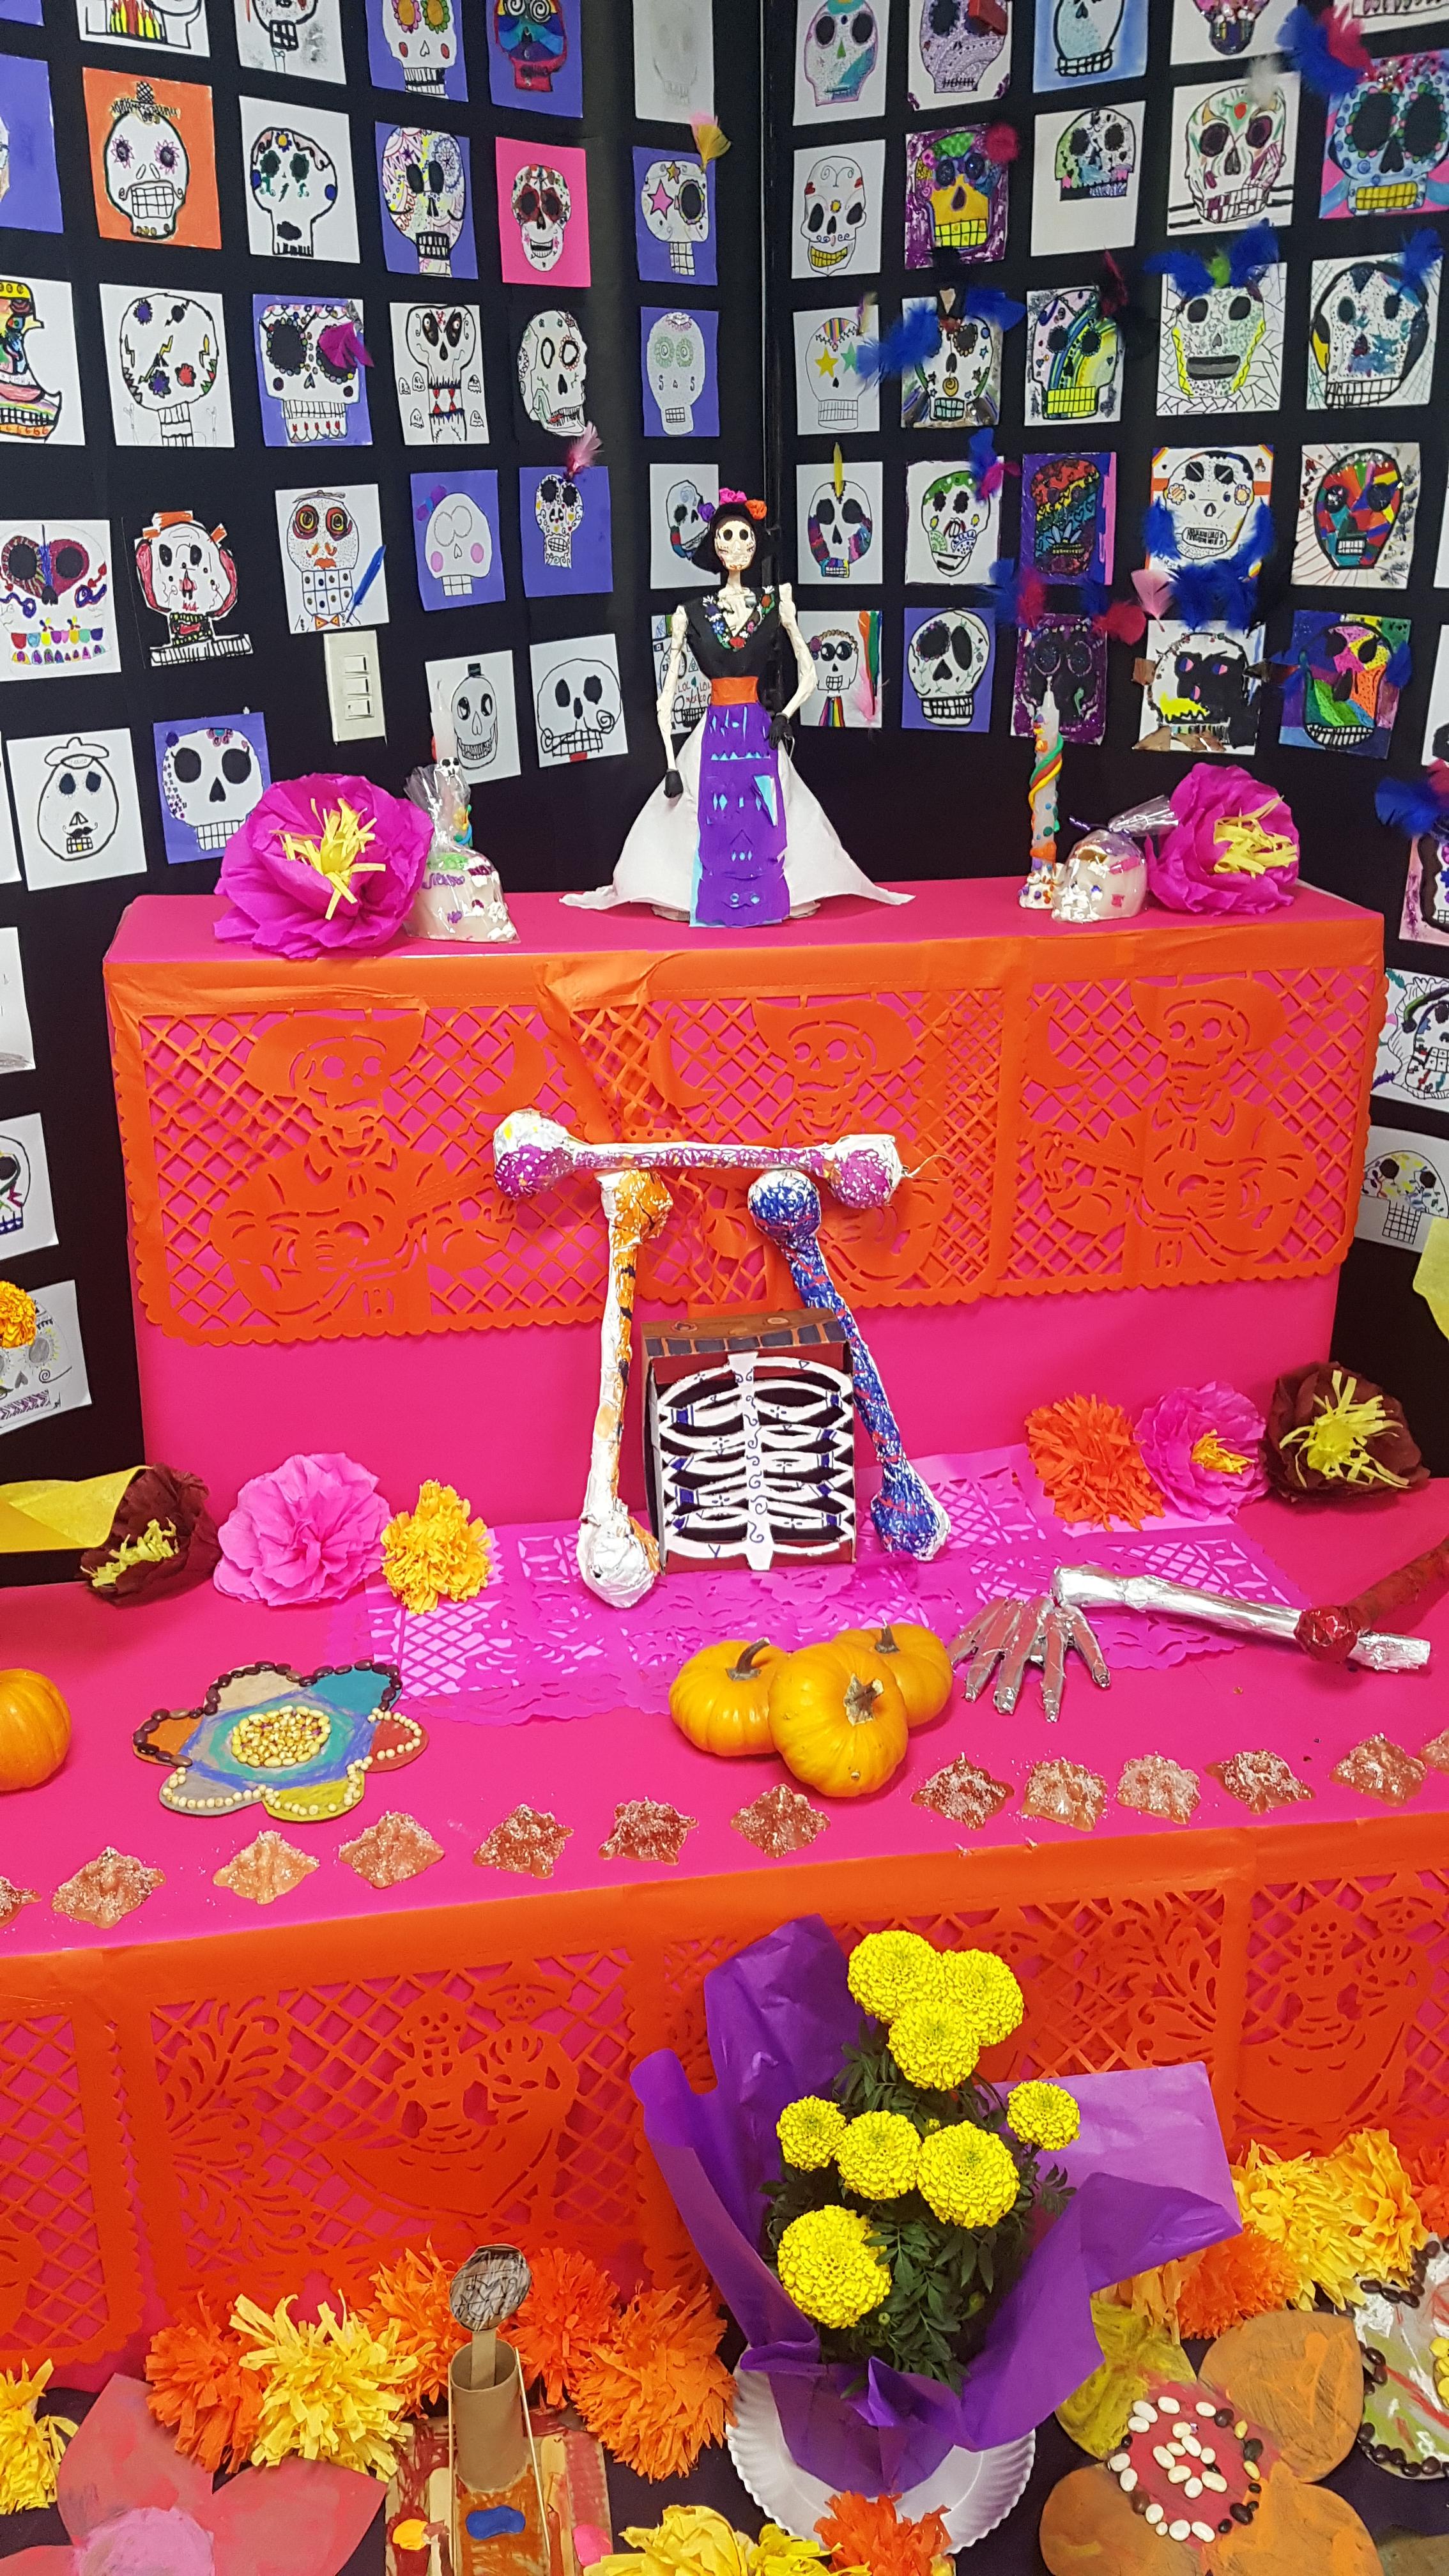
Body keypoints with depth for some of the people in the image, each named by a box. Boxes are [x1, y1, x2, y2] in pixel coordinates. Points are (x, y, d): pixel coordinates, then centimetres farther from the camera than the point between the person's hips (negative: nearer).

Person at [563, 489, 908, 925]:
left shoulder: (773, 604, 5)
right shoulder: (692, 614, 4)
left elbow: (808, 674, 6)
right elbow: (667, 697, 3)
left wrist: (784, 716, -10)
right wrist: (672, 766, -3)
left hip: (760, 737, 0)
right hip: (714, 737, 0)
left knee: (765, 830, -2)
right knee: (713, 831, -2)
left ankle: (769, 898, 10)